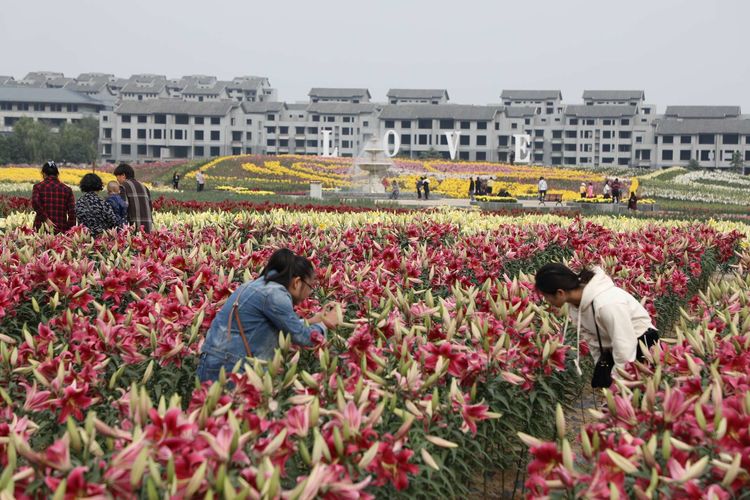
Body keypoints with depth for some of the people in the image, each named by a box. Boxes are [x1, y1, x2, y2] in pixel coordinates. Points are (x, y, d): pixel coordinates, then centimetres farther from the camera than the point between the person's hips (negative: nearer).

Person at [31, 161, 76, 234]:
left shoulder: (38, 187, 4)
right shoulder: (66, 189, 9)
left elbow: (35, 203, -15)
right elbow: (72, 213, 1)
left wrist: (45, 219, -12)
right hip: (61, 231, 1)